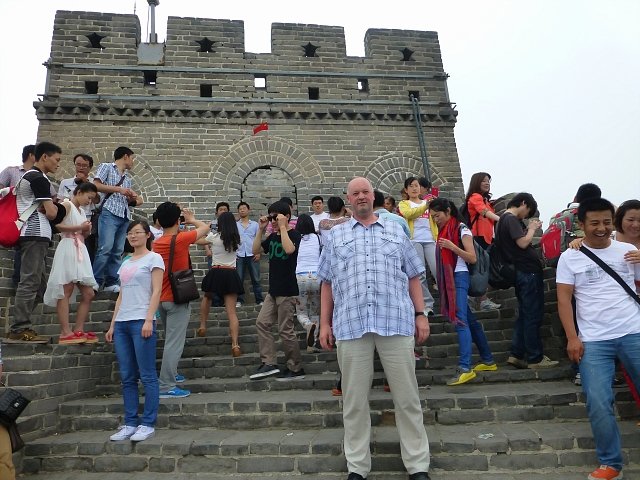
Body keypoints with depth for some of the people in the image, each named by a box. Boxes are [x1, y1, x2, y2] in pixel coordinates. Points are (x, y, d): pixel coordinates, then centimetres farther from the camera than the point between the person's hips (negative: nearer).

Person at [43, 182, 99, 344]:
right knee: (66, 291, -8)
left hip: (81, 252, 9)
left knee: (89, 293, 3)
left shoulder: (81, 211, 25)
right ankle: (66, 332, -9)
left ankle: (78, 330, 5)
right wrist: (79, 227, -12)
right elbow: (57, 225, -15)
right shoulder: (66, 205, 0)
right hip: (68, 249, -9)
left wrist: (87, 230, 9)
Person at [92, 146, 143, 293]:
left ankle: (111, 282, 7)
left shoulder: (128, 177, 26)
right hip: (109, 212, -6)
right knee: (105, 248, -16)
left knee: (117, 251, 3)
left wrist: (134, 199, 5)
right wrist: (118, 189, -8)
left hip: (125, 216, 7)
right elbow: (96, 185, -5)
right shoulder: (106, 167, 8)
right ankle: (95, 281, -9)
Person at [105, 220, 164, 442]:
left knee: (147, 376, -3)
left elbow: (156, 291, -7)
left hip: (141, 321, -7)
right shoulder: (125, 263, 20)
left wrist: (149, 320, -16)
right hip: (122, 323, 7)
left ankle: (148, 424, 3)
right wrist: (112, 324, 14)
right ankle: (130, 423, 15)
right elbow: (121, 296, 20)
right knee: (127, 377, 8)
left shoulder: (153, 258, 1)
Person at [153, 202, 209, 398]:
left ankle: (171, 374, 35)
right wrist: (192, 219, 17)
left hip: (162, 299, 8)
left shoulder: (156, 243, 5)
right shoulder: (181, 239, -14)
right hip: (178, 299, -8)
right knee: (174, 343, -5)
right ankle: (166, 387, -4)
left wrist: (179, 230, 19)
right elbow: (205, 228, 0)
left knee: (171, 340, 23)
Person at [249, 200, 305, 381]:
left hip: (288, 291, -8)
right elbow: (256, 250, 10)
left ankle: (296, 368, 12)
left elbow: (289, 249, -30)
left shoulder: (294, 235, -9)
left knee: (285, 330, -3)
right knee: (262, 323, 5)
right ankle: (269, 363, 12)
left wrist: (282, 227, -22)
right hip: (273, 290, 8)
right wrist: (261, 229, 3)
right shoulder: (273, 237, 13)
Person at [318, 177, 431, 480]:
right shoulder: (336, 236, 14)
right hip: (351, 326, 0)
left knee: (407, 397, 5)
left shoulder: (396, 232, 15)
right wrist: (325, 323, 7)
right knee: (354, 400, 7)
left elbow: (413, 277, 14)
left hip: (396, 323, 0)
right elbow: (327, 283, 13)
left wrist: (420, 314, 6)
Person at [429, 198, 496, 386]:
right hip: (448, 280, 8)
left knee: (460, 320, -15)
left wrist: (452, 246, -21)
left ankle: (465, 368, -17)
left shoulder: (461, 229, -6)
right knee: (469, 320, 12)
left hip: (459, 278, -8)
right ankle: (488, 360, 22)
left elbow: (472, 258, -12)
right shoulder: (444, 231, 16)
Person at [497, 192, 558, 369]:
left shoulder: (504, 219, 17)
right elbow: (523, 243, -19)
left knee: (524, 314, 14)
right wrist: (532, 228, -4)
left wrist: (530, 228, 8)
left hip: (522, 272, 10)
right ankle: (535, 358, 5)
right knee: (533, 316, -3)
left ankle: (517, 355, 16)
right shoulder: (511, 219, -12)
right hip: (528, 271, -10)